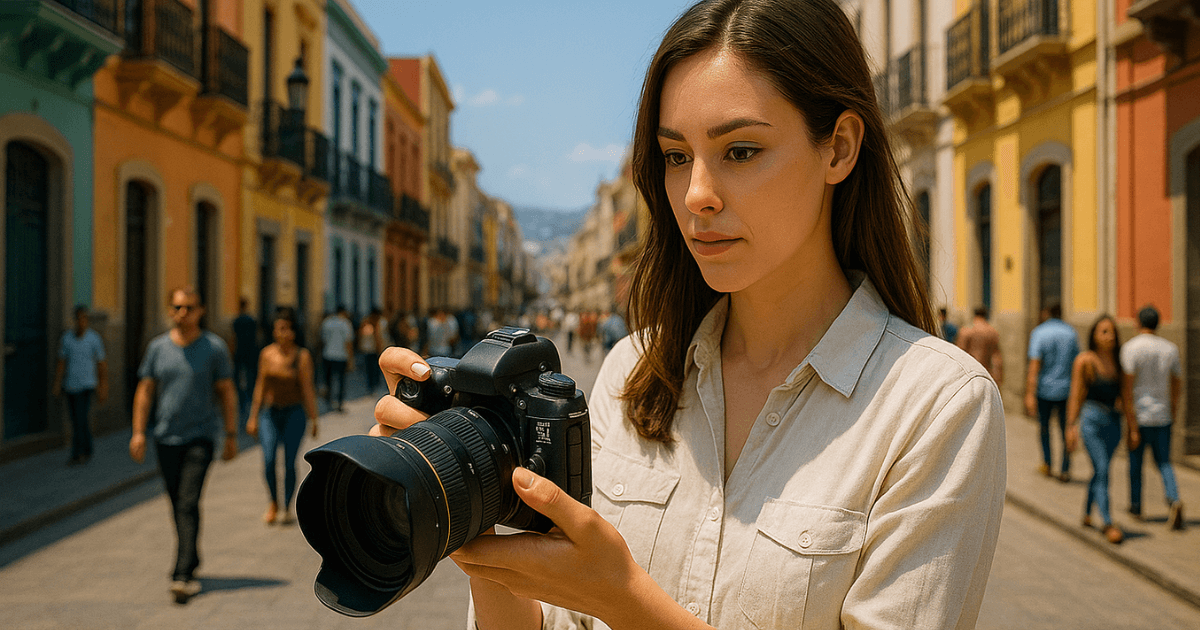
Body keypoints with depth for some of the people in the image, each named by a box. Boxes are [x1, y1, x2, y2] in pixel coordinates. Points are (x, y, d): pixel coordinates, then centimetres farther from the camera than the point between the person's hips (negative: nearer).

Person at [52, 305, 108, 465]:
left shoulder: (94, 338, -6)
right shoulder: (66, 338, 2)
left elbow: (102, 365, -1)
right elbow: (61, 362, 8)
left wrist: (103, 389, -1)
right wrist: (57, 384, 1)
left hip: (86, 385, -4)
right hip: (70, 385, 4)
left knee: (81, 419, -12)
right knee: (76, 420, 10)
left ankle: (77, 454, -5)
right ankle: (86, 451, 24)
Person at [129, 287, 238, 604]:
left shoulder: (214, 347, -2)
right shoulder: (158, 347, 6)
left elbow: (227, 392, 2)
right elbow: (145, 390, 9)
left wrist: (231, 435, -1)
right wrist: (138, 432, 2)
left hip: (200, 437, -3)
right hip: (166, 438, 4)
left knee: (188, 504, -13)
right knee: (178, 506, 12)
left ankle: (182, 575, -14)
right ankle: (191, 559, 30)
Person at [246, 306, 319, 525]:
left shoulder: (302, 356, -5)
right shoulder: (266, 354, 4)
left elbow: (307, 389, -4)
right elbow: (260, 386, 10)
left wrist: (313, 419, -7)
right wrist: (253, 417, 11)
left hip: (294, 413, -2)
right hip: (270, 413, 2)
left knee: (289, 463, -4)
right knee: (268, 460, -11)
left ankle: (287, 509, 13)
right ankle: (273, 503, 12)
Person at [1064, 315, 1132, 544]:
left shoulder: (1119, 361, 6)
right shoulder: (1084, 361, -8)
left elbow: (1124, 395, 14)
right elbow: (1076, 396, -7)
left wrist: (1132, 425, 10)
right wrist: (1071, 426, -10)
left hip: (1113, 420, 5)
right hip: (1091, 419, -5)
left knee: (1100, 470, 15)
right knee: (1102, 470, -11)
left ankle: (1087, 513, 34)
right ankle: (1107, 523, -8)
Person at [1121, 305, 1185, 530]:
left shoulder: (1131, 348, -11)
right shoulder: (1170, 349, 3)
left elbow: (1127, 385, -17)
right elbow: (1177, 384, 9)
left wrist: (1130, 419, -15)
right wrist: (1173, 409, 22)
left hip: (1139, 416, -3)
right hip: (1162, 415, 4)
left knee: (1136, 462, 12)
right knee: (1164, 463, 10)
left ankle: (1136, 506, 24)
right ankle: (1174, 501, -12)